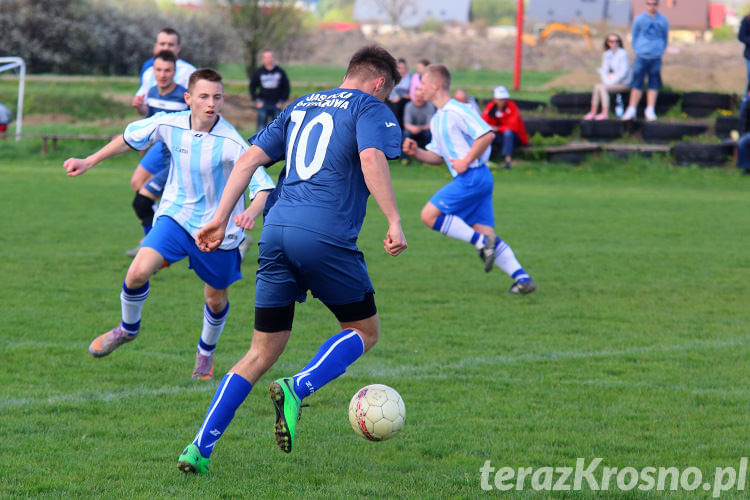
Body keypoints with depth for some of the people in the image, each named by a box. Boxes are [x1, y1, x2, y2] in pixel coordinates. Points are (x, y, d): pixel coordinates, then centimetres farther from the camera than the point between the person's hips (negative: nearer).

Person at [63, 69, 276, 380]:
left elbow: (263, 186, -26)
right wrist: (88, 162, 12)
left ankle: (206, 352, 43)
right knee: (138, 272, -17)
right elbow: (130, 138, 9)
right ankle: (128, 328, 13)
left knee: (216, 300, 11)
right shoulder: (168, 125, -12)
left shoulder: (231, 142, -23)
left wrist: (251, 212, -48)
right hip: (176, 215, 2)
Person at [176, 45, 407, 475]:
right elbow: (371, 158, -14)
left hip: (277, 231, 6)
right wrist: (394, 222, -17)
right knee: (365, 330, 15)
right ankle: (298, 390, -10)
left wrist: (221, 219, 17)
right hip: (326, 237, -6)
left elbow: (250, 159, 18)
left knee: (263, 352, 11)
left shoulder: (301, 105, 25)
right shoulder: (370, 108, 6)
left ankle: (200, 448, 1)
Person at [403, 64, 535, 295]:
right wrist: (416, 152, 7)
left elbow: (487, 135, -18)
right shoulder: (437, 120, 19)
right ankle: (522, 278, -1)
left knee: (430, 215, -10)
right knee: (486, 234, 4)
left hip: (473, 176, -10)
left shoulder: (456, 111, -11)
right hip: (471, 179, 10)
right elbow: (438, 157, 24)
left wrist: (466, 161, -16)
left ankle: (481, 242, -12)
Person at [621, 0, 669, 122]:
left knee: (654, 84, 2)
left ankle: (650, 110, 7)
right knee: (637, 83, -2)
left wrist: (660, 51, 10)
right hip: (641, 57, -1)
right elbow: (634, 36, 12)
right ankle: (632, 110, 2)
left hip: (656, 57, 1)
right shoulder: (639, 20, 2)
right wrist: (637, 50, 7)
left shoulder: (663, 21, 5)